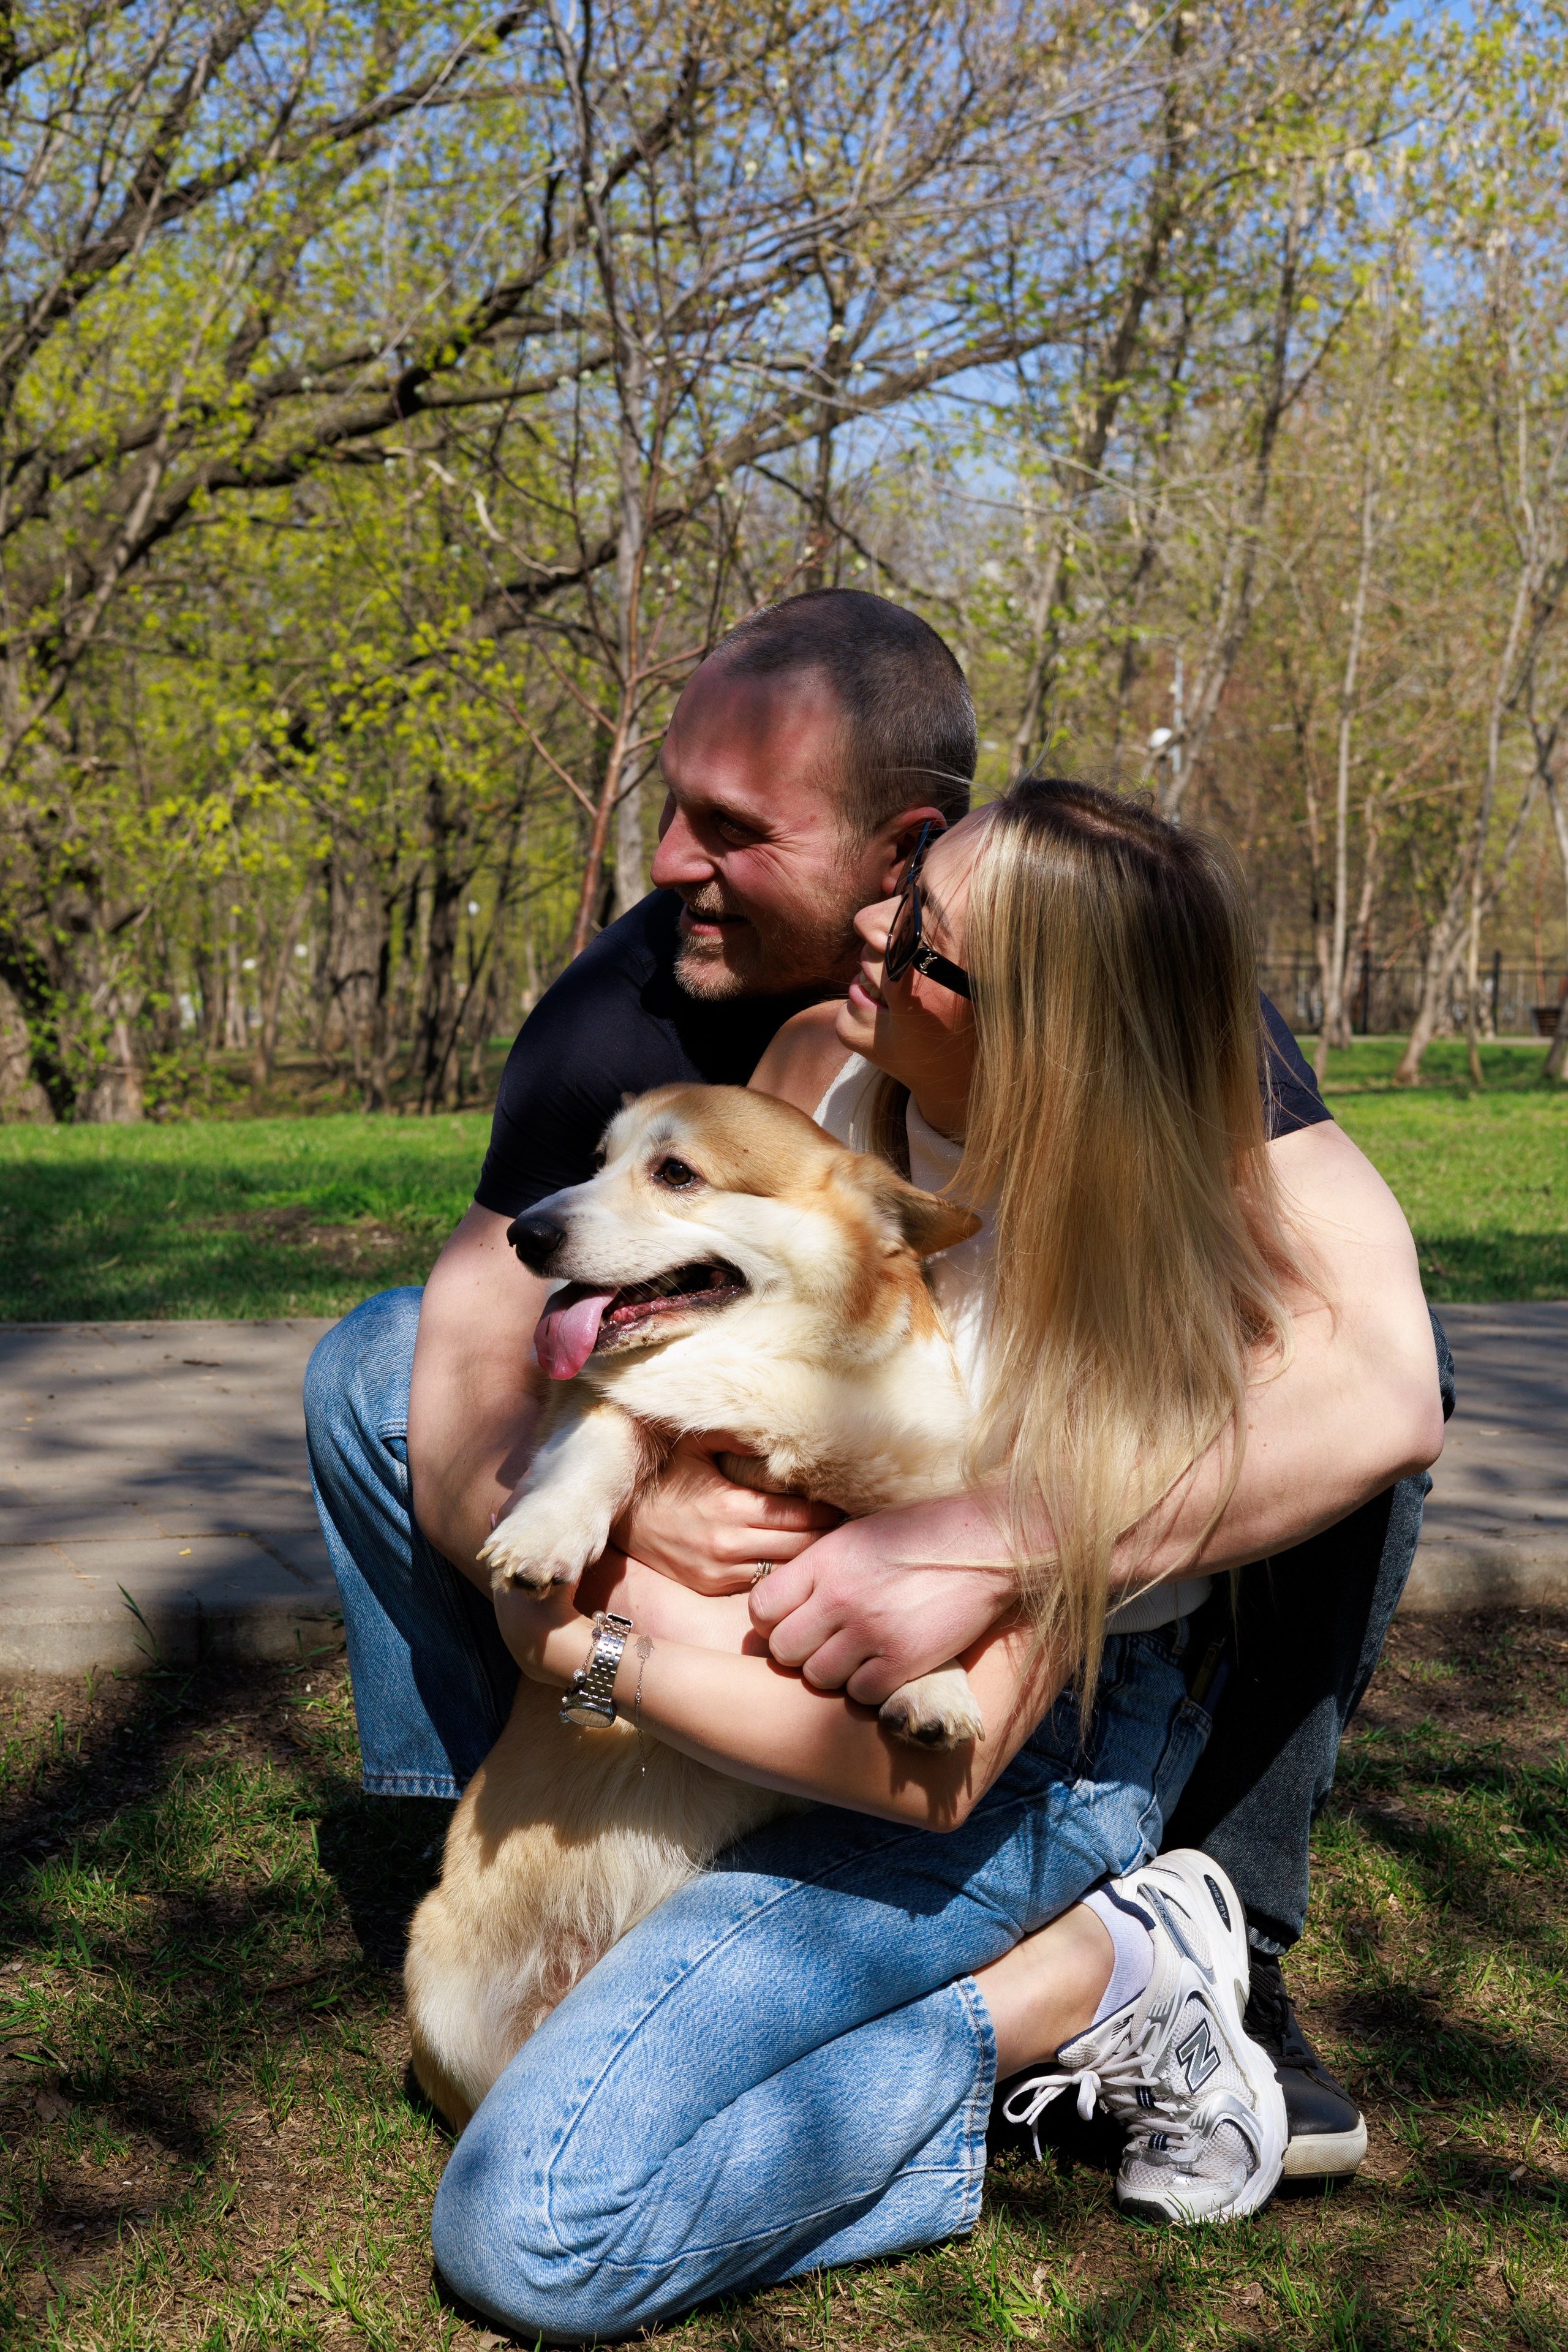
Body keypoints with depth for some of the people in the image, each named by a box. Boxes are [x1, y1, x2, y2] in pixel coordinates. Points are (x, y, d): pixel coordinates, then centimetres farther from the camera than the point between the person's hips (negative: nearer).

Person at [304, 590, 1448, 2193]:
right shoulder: (624, 1012, -25)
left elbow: (1380, 1383, -43)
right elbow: (463, 1452, -25)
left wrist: (986, 1545, -55)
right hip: (739, 1495, 2)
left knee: (1314, 1367, -29)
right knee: (373, 1376, -16)